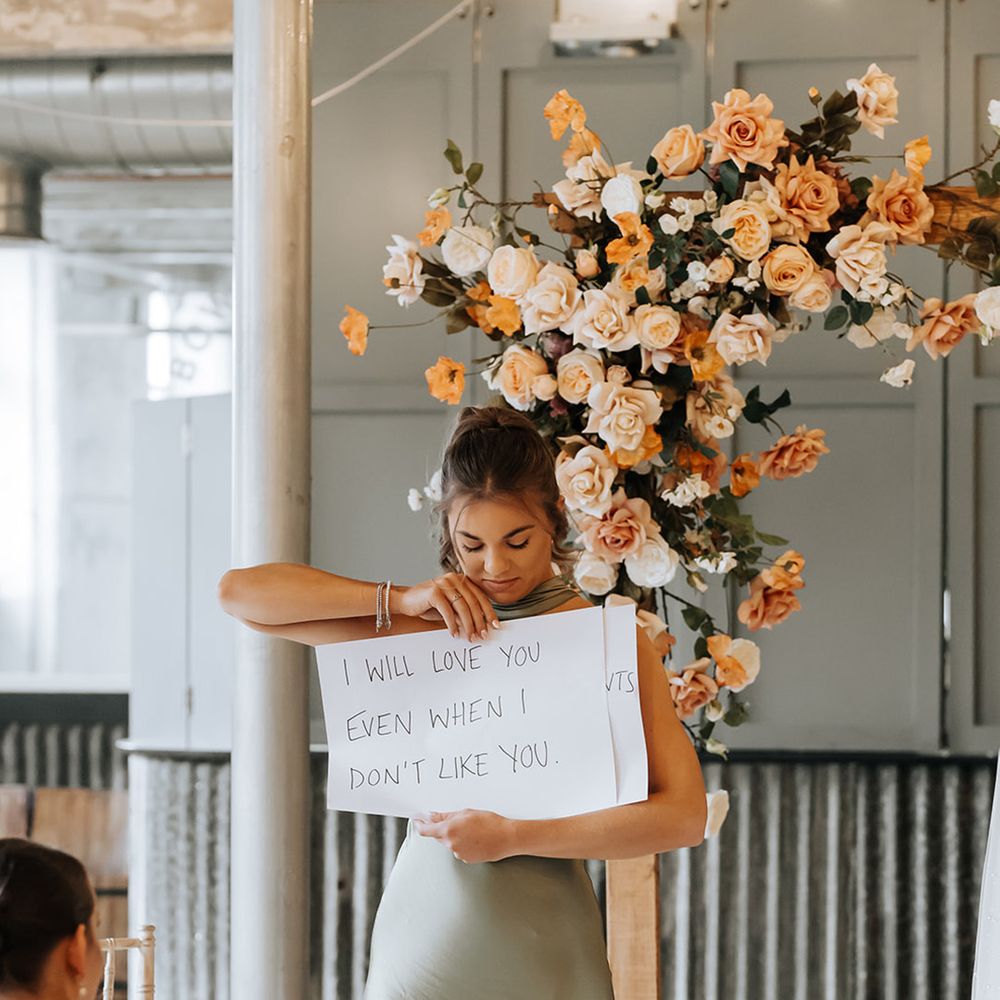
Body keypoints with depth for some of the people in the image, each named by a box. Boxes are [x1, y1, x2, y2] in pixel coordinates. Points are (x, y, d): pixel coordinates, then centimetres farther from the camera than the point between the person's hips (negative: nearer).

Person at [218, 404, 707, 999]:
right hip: (422, 931, 2)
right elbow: (240, 593, 0)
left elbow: (685, 816, -12)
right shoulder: (425, 629, 6)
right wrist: (399, 600, -9)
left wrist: (514, 837, -16)